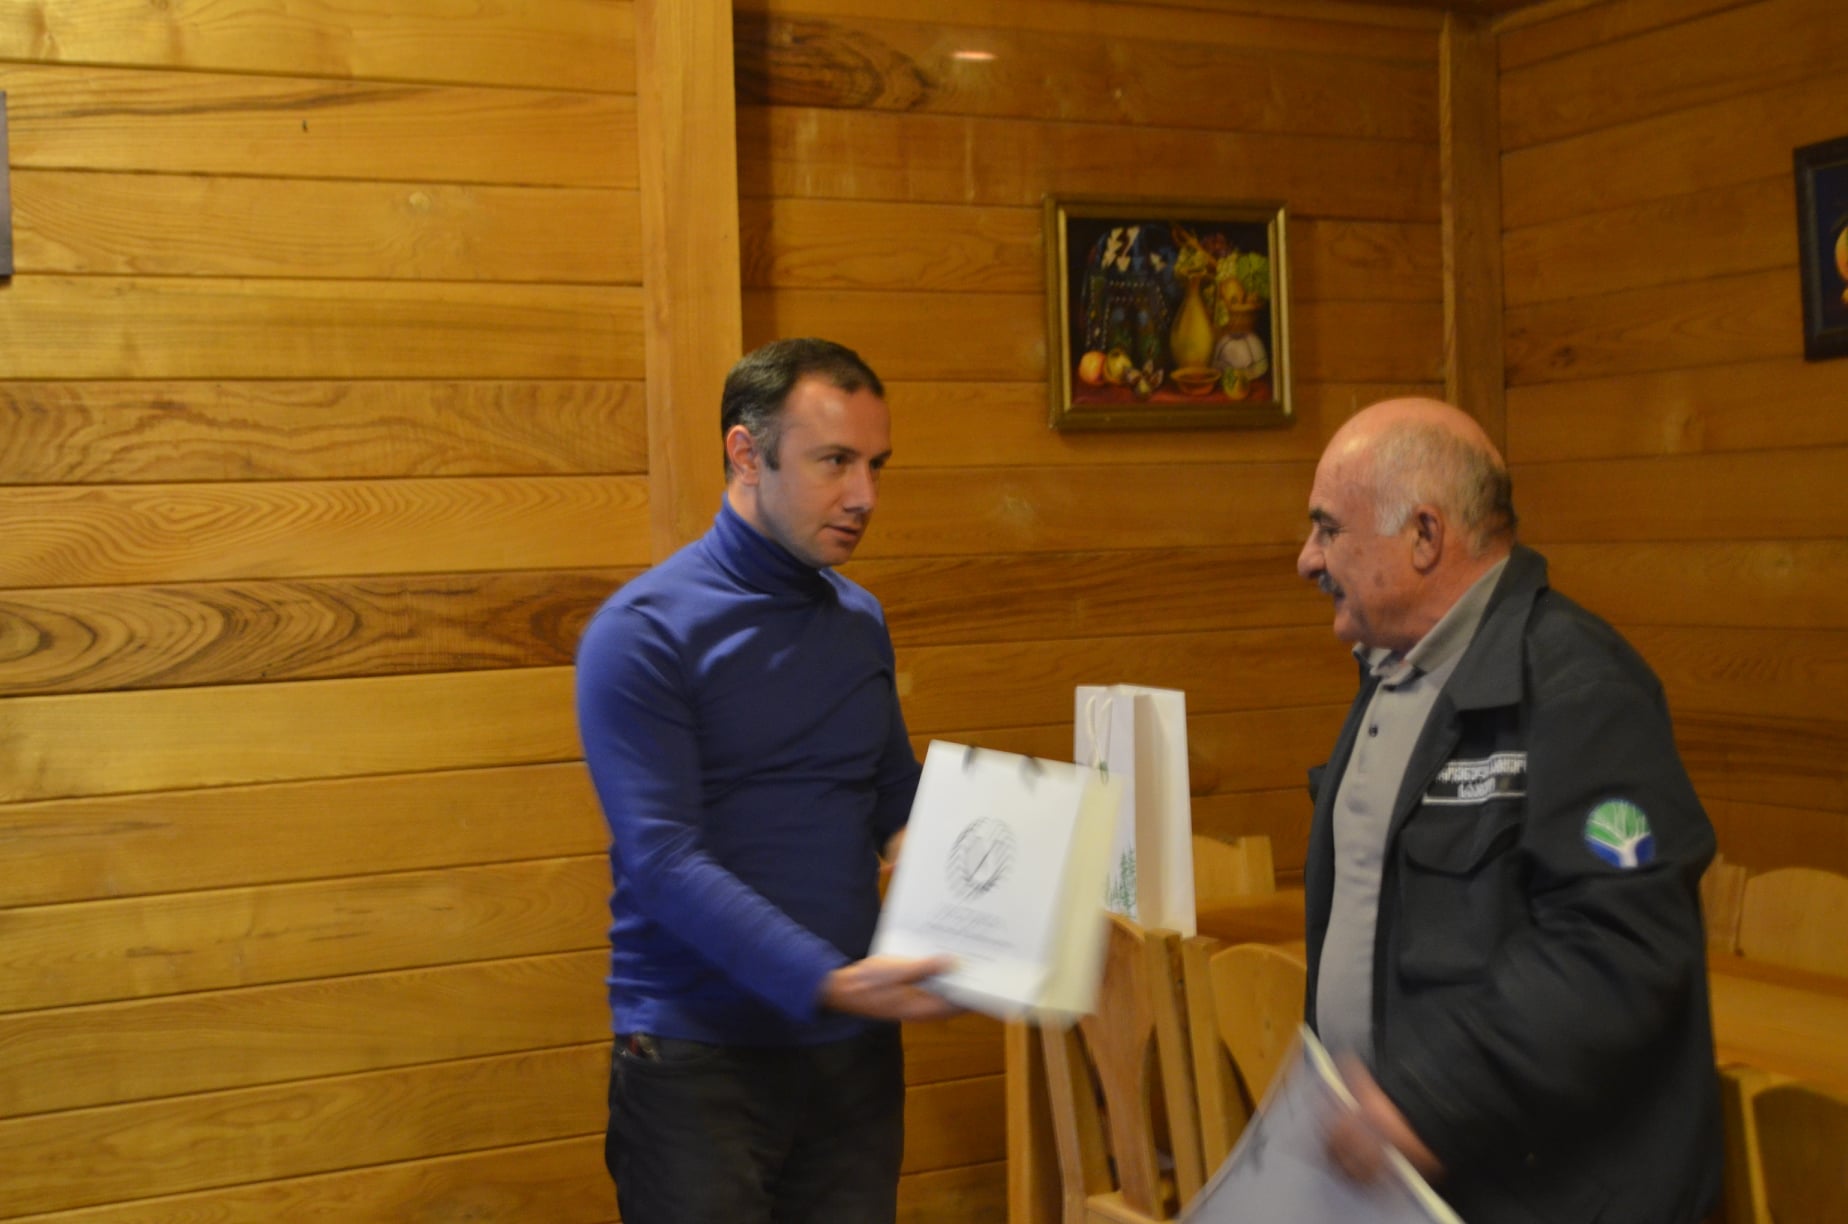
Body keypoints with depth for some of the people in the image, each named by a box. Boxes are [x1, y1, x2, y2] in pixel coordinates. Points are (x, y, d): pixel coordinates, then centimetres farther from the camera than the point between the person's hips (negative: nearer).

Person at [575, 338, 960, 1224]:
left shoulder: (862, 623, 9)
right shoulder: (642, 633, -11)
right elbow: (663, 862, -19)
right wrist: (831, 982, -28)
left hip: (856, 1049, 6)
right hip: (700, 1058, -5)